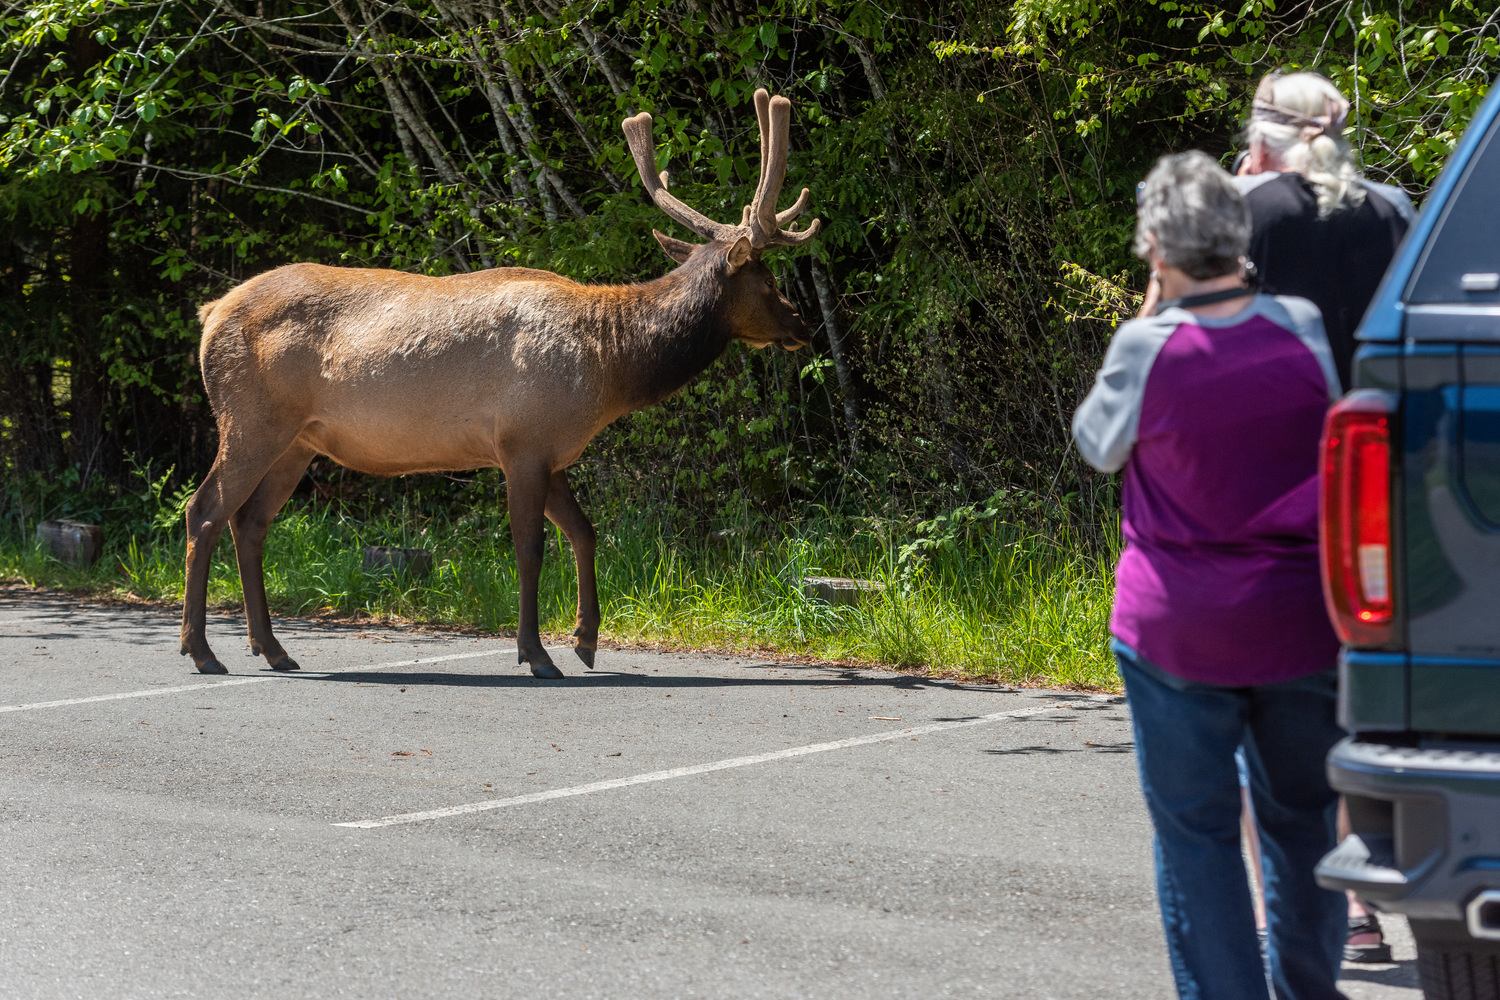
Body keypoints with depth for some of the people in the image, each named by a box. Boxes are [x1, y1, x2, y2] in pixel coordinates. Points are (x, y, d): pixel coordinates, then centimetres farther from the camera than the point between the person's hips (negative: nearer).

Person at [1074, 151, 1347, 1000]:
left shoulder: (1146, 348, -14)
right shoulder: (1303, 328, -7)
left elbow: (1098, 445, 4)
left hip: (1175, 629, -3)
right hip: (1298, 621, 3)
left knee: (1196, 830, 6)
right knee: (1302, 817, 17)